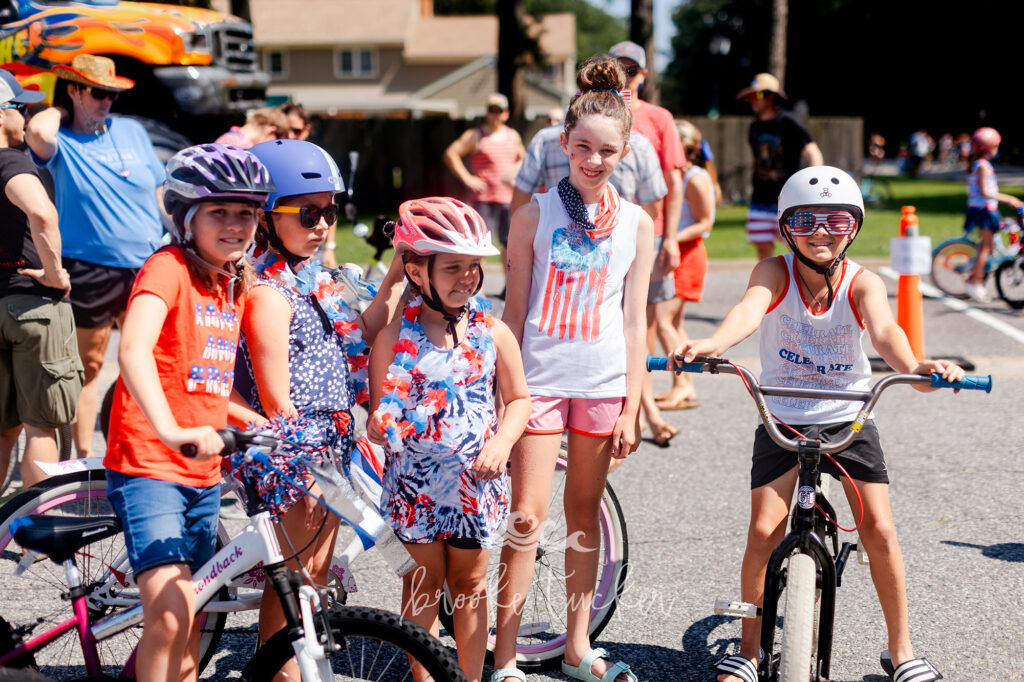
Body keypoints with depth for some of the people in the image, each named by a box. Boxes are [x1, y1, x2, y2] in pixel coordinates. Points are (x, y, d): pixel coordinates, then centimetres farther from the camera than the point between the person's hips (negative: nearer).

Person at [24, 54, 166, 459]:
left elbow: (159, 193, 15)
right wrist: (59, 111, -10)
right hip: (90, 270, -4)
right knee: (88, 366, 7)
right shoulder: (61, 141, -6)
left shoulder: (132, 131, 8)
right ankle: (85, 458, 17)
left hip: (145, 267, 4)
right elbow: (37, 132, -32)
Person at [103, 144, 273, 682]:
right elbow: (133, 350, -30)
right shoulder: (167, 268, -12)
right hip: (147, 468, -8)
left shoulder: (234, 287, 13)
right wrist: (171, 431, -43)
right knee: (170, 614, -21)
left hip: (204, 476, 8)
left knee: (190, 631, 14)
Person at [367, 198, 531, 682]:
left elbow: (518, 398, 6)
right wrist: (381, 425, -22)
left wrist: (501, 443, -8)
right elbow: (379, 409, 0)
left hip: (476, 479, 2)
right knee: (423, 586, 8)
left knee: (469, 585, 12)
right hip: (415, 480, -1)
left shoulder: (493, 332, -1)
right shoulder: (394, 337, -7)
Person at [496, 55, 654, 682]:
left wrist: (631, 407, 1)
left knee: (585, 513, 11)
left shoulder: (637, 223, 4)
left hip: (603, 382, 2)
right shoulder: (536, 214, -1)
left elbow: (634, 321, 4)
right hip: (541, 377, -2)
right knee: (528, 516, -5)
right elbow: (515, 308, 1)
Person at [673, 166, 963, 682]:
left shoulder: (861, 283, -13)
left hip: (848, 420, 1)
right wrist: (711, 345, -57)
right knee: (764, 530, -9)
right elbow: (750, 308, -35)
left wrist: (914, 367, -55)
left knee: (879, 532, -3)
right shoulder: (774, 273, -13)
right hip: (781, 421, 0)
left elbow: (883, 329, -33)